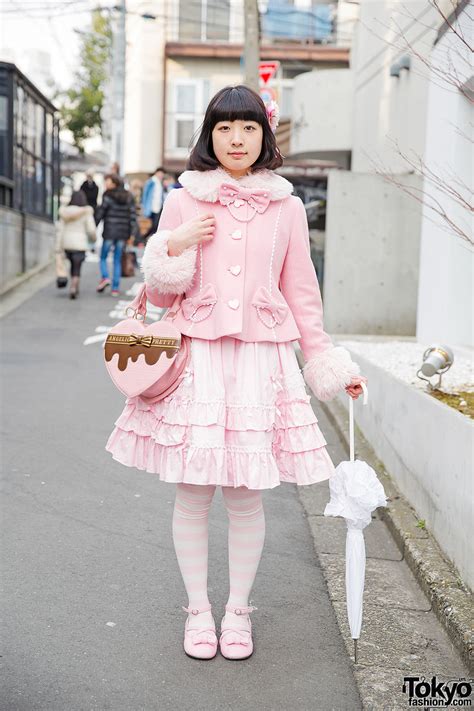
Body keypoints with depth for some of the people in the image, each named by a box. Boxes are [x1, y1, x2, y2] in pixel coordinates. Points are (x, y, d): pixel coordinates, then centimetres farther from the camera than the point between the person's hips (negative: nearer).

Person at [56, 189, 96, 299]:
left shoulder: (65, 211, 2)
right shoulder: (87, 212, -7)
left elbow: (60, 229, 1)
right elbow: (91, 229, -9)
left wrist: (58, 245, 2)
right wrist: (93, 237, 13)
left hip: (67, 242, 4)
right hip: (79, 243, -4)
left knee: (73, 264, 23)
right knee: (77, 268, 2)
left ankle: (75, 288, 28)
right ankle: (73, 288, -14)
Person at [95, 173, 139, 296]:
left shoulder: (108, 196, -7)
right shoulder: (128, 197, 8)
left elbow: (100, 212, -7)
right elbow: (133, 215, 5)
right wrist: (133, 233, 5)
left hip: (109, 232, -4)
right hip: (123, 233, 4)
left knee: (103, 257, 11)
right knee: (117, 261, 10)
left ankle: (105, 277, -12)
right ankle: (115, 288, 7)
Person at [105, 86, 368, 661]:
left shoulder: (286, 208, 7)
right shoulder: (183, 201, 6)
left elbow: (301, 293, 12)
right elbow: (160, 294, 9)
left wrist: (329, 364, 10)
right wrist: (176, 246, -9)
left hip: (260, 359, 0)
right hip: (194, 355, 0)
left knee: (246, 493, 4)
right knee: (191, 490, 3)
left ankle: (238, 612, 22)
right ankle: (198, 611, 22)